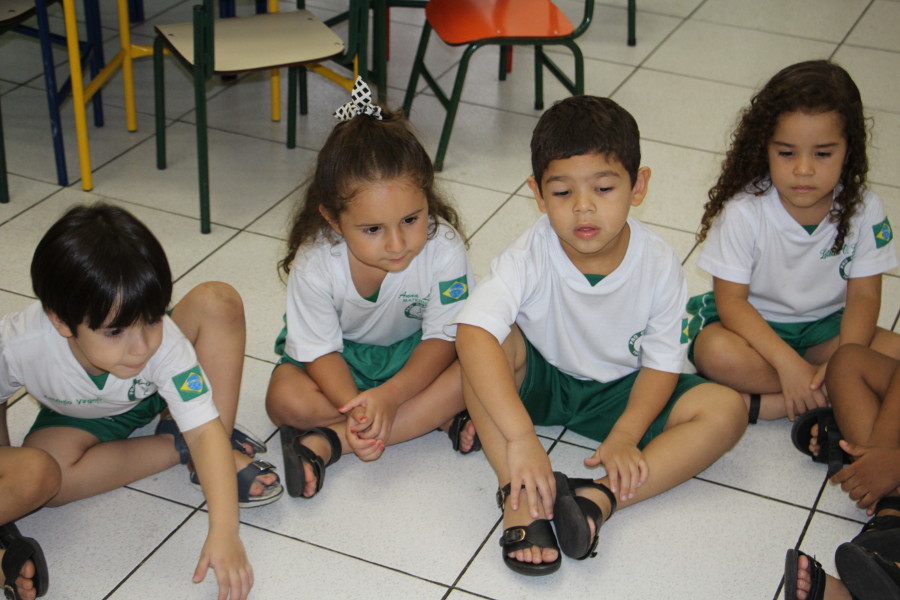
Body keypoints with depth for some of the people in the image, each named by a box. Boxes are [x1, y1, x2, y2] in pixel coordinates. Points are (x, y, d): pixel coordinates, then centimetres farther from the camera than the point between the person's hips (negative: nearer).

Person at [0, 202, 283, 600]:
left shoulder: (163, 343, -38)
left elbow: (203, 429, -40)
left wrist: (224, 532, -49)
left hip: (155, 391, -1)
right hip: (81, 418, 1)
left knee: (218, 302, -28)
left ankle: (221, 456, -18)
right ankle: (178, 446, -12)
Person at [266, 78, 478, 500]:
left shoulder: (443, 248, -28)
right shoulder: (315, 262, -27)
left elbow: (443, 338, -22)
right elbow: (321, 351, -19)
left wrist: (389, 394, -37)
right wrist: (356, 408, -39)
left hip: (415, 355, 0)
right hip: (343, 357, 0)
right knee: (285, 400, -29)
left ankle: (329, 442, -30)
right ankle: (441, 417, -21)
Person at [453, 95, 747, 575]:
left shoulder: (659, 266, -20)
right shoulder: (530, 256, -27)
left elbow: (661, 364, -10)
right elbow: (472, 332, -42)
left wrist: (625, 436, -27)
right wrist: (520, 436, -52)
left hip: (620, 391, 2)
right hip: (539, 379, -2)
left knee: (727, 410, -19)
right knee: (494, 343, -33)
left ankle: (599, 499, -32)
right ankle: (520, 498, -32)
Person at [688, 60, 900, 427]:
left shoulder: (863, 210, -12)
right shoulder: (744, 211, -21)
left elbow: (864, 295, -10)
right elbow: (731, 300, -21)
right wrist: (788, 363, -31)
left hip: (823, 327, 3)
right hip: (754, 323, -3)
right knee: (717, 352, -35)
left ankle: (764, 404, -25)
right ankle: (825, 400, -20)